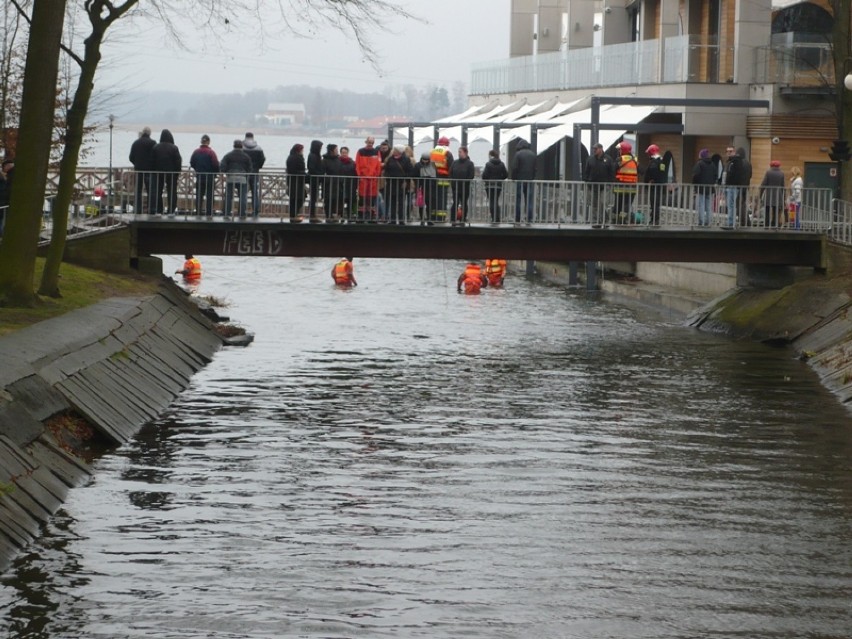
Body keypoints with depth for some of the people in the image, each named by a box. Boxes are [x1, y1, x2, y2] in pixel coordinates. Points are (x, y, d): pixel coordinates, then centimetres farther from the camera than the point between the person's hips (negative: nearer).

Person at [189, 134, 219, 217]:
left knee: (199, 195, 12)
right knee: (209, 195, 3)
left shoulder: (196, 152, -1)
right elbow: (216, 165, -16)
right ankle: (209, 212, 1)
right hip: (210, 177, -4)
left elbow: (192, 163, 5)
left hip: (199, 177, 4)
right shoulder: (211, 152, -15)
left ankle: (198, 212, 12)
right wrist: (215, 173, 3)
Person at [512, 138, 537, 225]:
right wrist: (532, 178, 13)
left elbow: (514, 168, -11)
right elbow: (535, 168, 7)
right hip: (530, 181, 3)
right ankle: (529, 220, 2)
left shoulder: (518, 154, -7)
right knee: (529, 201, 5)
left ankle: (517, 220, -1)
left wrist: (513, 178, 0)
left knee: (518, 201, 1)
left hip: (520, 180, -3)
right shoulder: (533, 154, 7)